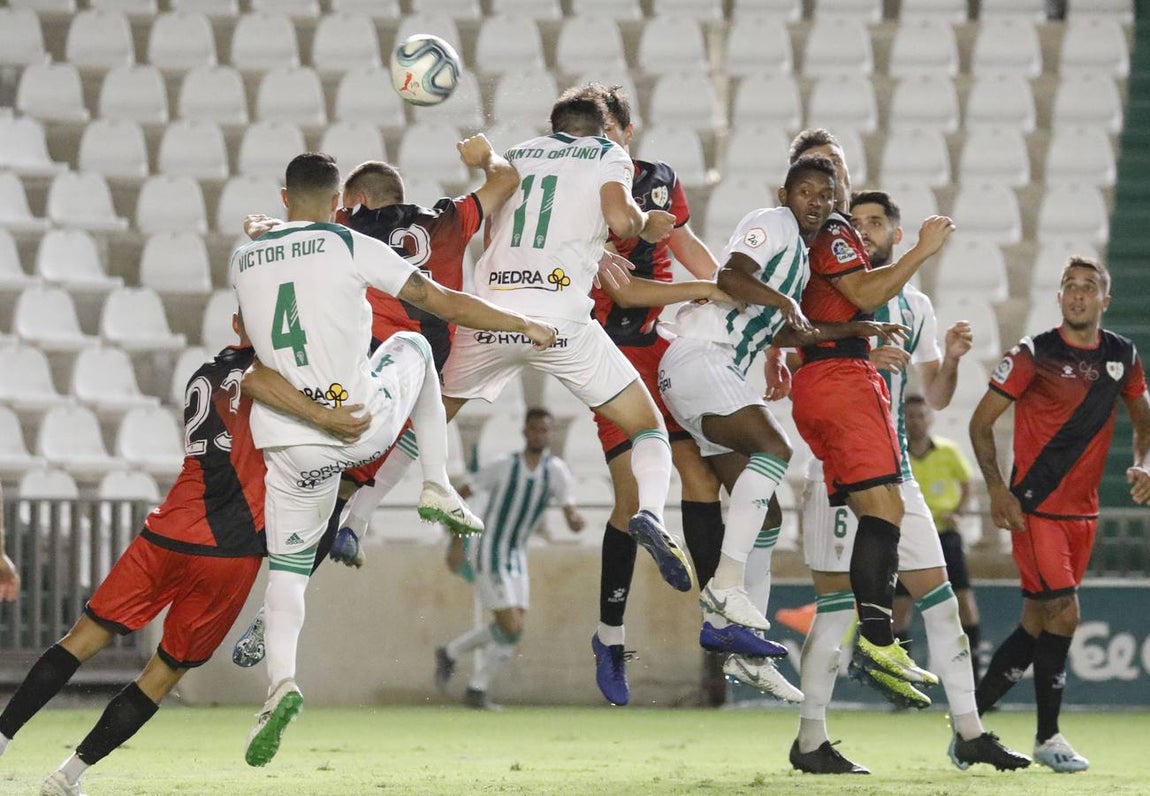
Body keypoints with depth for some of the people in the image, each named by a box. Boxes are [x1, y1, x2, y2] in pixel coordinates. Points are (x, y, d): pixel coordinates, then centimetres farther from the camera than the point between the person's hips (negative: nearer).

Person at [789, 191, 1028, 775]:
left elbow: (935, 398, 17)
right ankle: (810, 741, 0)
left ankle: (969, 734, 10)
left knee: (939, 599, 5)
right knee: (837, 606, -7)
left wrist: (951, 359, -3)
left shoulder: (915, 307, 14)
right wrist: (862, 359, -24)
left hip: (895, 473, 6)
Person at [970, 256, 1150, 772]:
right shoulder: (1034, 355, -9)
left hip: (1082, 513, 6)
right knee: (1063, 614, -14)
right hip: (1034, 510, -6)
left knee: (1037, 625, 9)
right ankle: (1047, 736, -3)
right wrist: (997, 490, -14)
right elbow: (981, 422, -5)